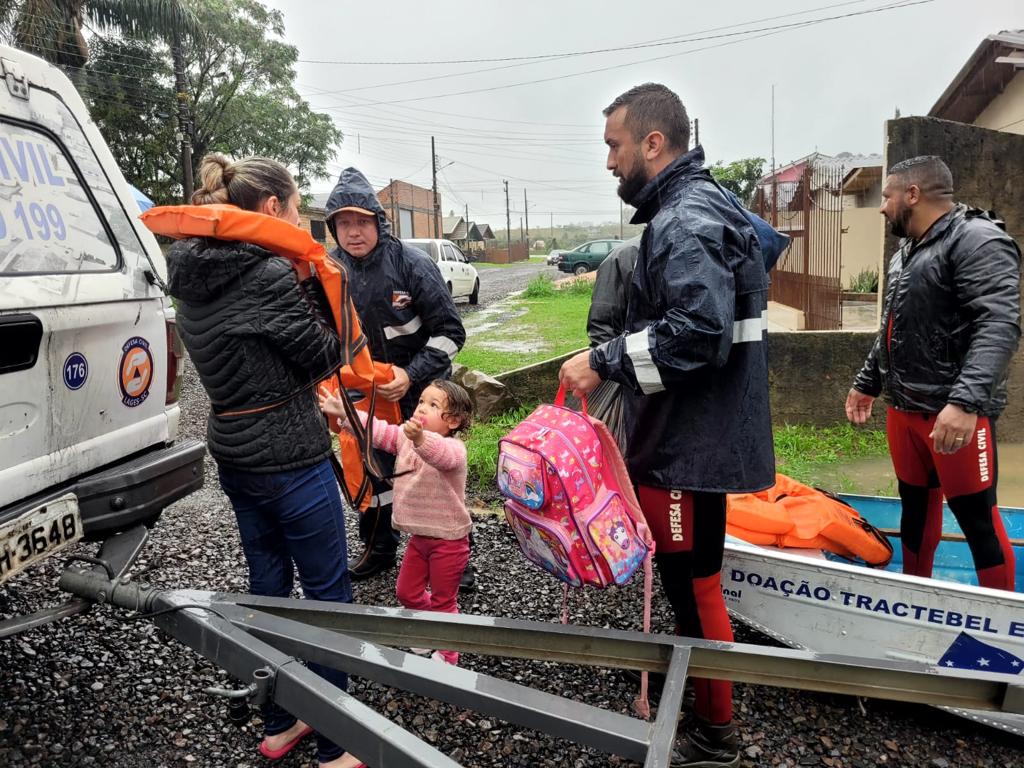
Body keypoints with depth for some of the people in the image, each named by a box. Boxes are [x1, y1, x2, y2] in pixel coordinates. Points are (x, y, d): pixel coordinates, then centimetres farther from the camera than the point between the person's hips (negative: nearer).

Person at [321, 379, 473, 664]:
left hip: (448, 539, -7)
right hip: (419, 535, 8)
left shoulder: (453, 448, -25)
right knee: (406, 592, 20)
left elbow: (441, 455, -47)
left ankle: (447, 655, 30)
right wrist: (342, 412, -16)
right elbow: (378, 430, -4)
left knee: (443, 600, 9)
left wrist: (420, 439, -68)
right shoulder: (406, 437, 0)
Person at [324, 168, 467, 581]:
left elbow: (450, 331, -17)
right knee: (372, 468, 15)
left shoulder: (411, 263, -19)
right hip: (366, 390, 5)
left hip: (421, 389, -4)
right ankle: (378, 547, 34)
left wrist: (411, 374, -25)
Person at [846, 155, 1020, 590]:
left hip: (956, 413, -8)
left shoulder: (978, 240, -11)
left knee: (976, 516, -1)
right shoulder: (906, 253, 17)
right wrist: (867, 382, 27)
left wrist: (965, 402, -33)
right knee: (916, 506, 17)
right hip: (904, 408, 8)